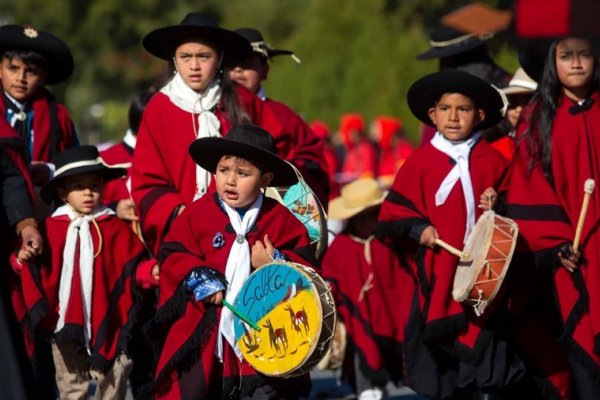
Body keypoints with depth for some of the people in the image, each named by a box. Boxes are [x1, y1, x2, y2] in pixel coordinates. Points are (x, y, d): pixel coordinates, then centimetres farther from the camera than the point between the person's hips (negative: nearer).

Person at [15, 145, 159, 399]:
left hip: (107, 324, -1)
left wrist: (151, 272, -20)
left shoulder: (116, 228, -1)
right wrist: (23, 260, -14)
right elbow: (39, 272, 6)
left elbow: (132, 268, -1)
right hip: (66, 325, 1)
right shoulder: (51, 229, 1)